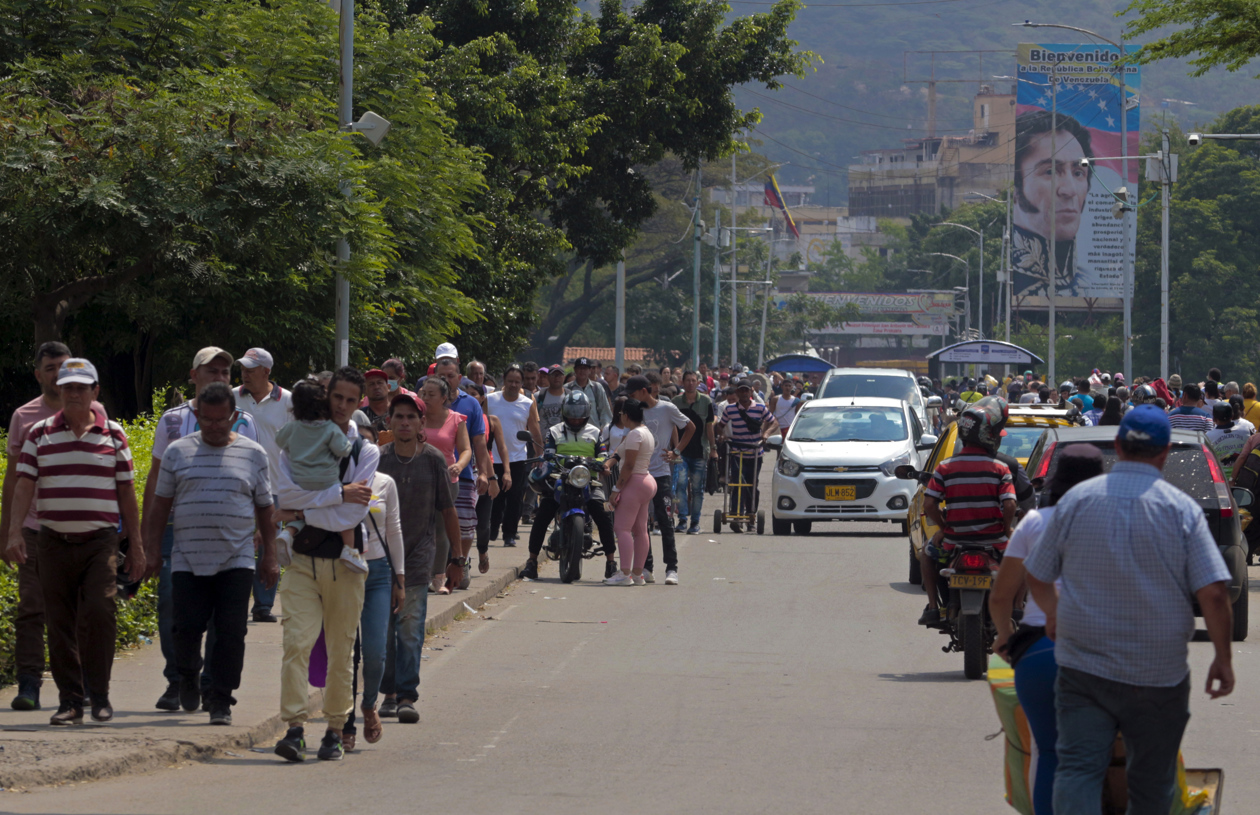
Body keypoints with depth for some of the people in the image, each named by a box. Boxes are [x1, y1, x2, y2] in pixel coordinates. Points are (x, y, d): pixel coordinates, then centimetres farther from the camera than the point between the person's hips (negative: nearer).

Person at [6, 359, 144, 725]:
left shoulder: (113, 435, 8)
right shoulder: (39, 434, 7)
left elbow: (126, 492, 11)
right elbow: (24, 485, 0)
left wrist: (136, 546, 10)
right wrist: (14, 533, -13)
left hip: (100, 539, -1)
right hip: (54, 540, 1)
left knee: (99, 610, -17)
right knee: (60, 623, 1)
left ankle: (99, 694, -5)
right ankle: (70, 700, 8)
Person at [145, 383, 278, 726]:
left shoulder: (253, 454, 8)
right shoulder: (178, 452, 7)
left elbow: (264, 509, 12)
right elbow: (160, 504, 11)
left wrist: (270, 556, 8)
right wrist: (153, 550, 6)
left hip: (236, 560, 0)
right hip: (188, 561, 0)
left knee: (231, 632, -6)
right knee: (187, 627, -5)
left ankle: (221, 700, 2)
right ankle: (189, 675, 25)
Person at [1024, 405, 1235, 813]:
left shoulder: (1077, 500, 0)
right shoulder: (1181, 509, -6)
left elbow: (1036, 576, 10)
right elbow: (1214, 594, -12)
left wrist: (1053, 612, 31)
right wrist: (1223, 659, 1)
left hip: (1082, 669, 1)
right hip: (1158, 676, -1)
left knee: (1078, 768, -6)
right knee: (1151, 782, 14)